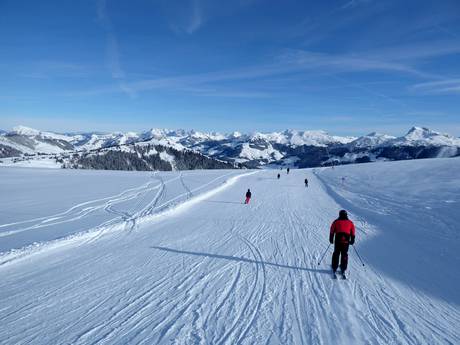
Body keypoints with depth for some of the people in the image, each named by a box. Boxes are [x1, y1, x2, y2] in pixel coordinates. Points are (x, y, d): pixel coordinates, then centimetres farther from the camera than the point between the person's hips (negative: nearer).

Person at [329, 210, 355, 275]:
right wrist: (352, 241, 20)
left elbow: (332, 231, 7)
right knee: (344, 255, 9)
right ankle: (343, 269, 9)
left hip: (338, 240, -1)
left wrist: (331, 239, 15)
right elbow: (353, 233, 12)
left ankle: (334, 268, 10)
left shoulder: (336, 222, 7)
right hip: (346, 241, 1)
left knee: (336, 254, 9)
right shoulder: (350, 223, 11)